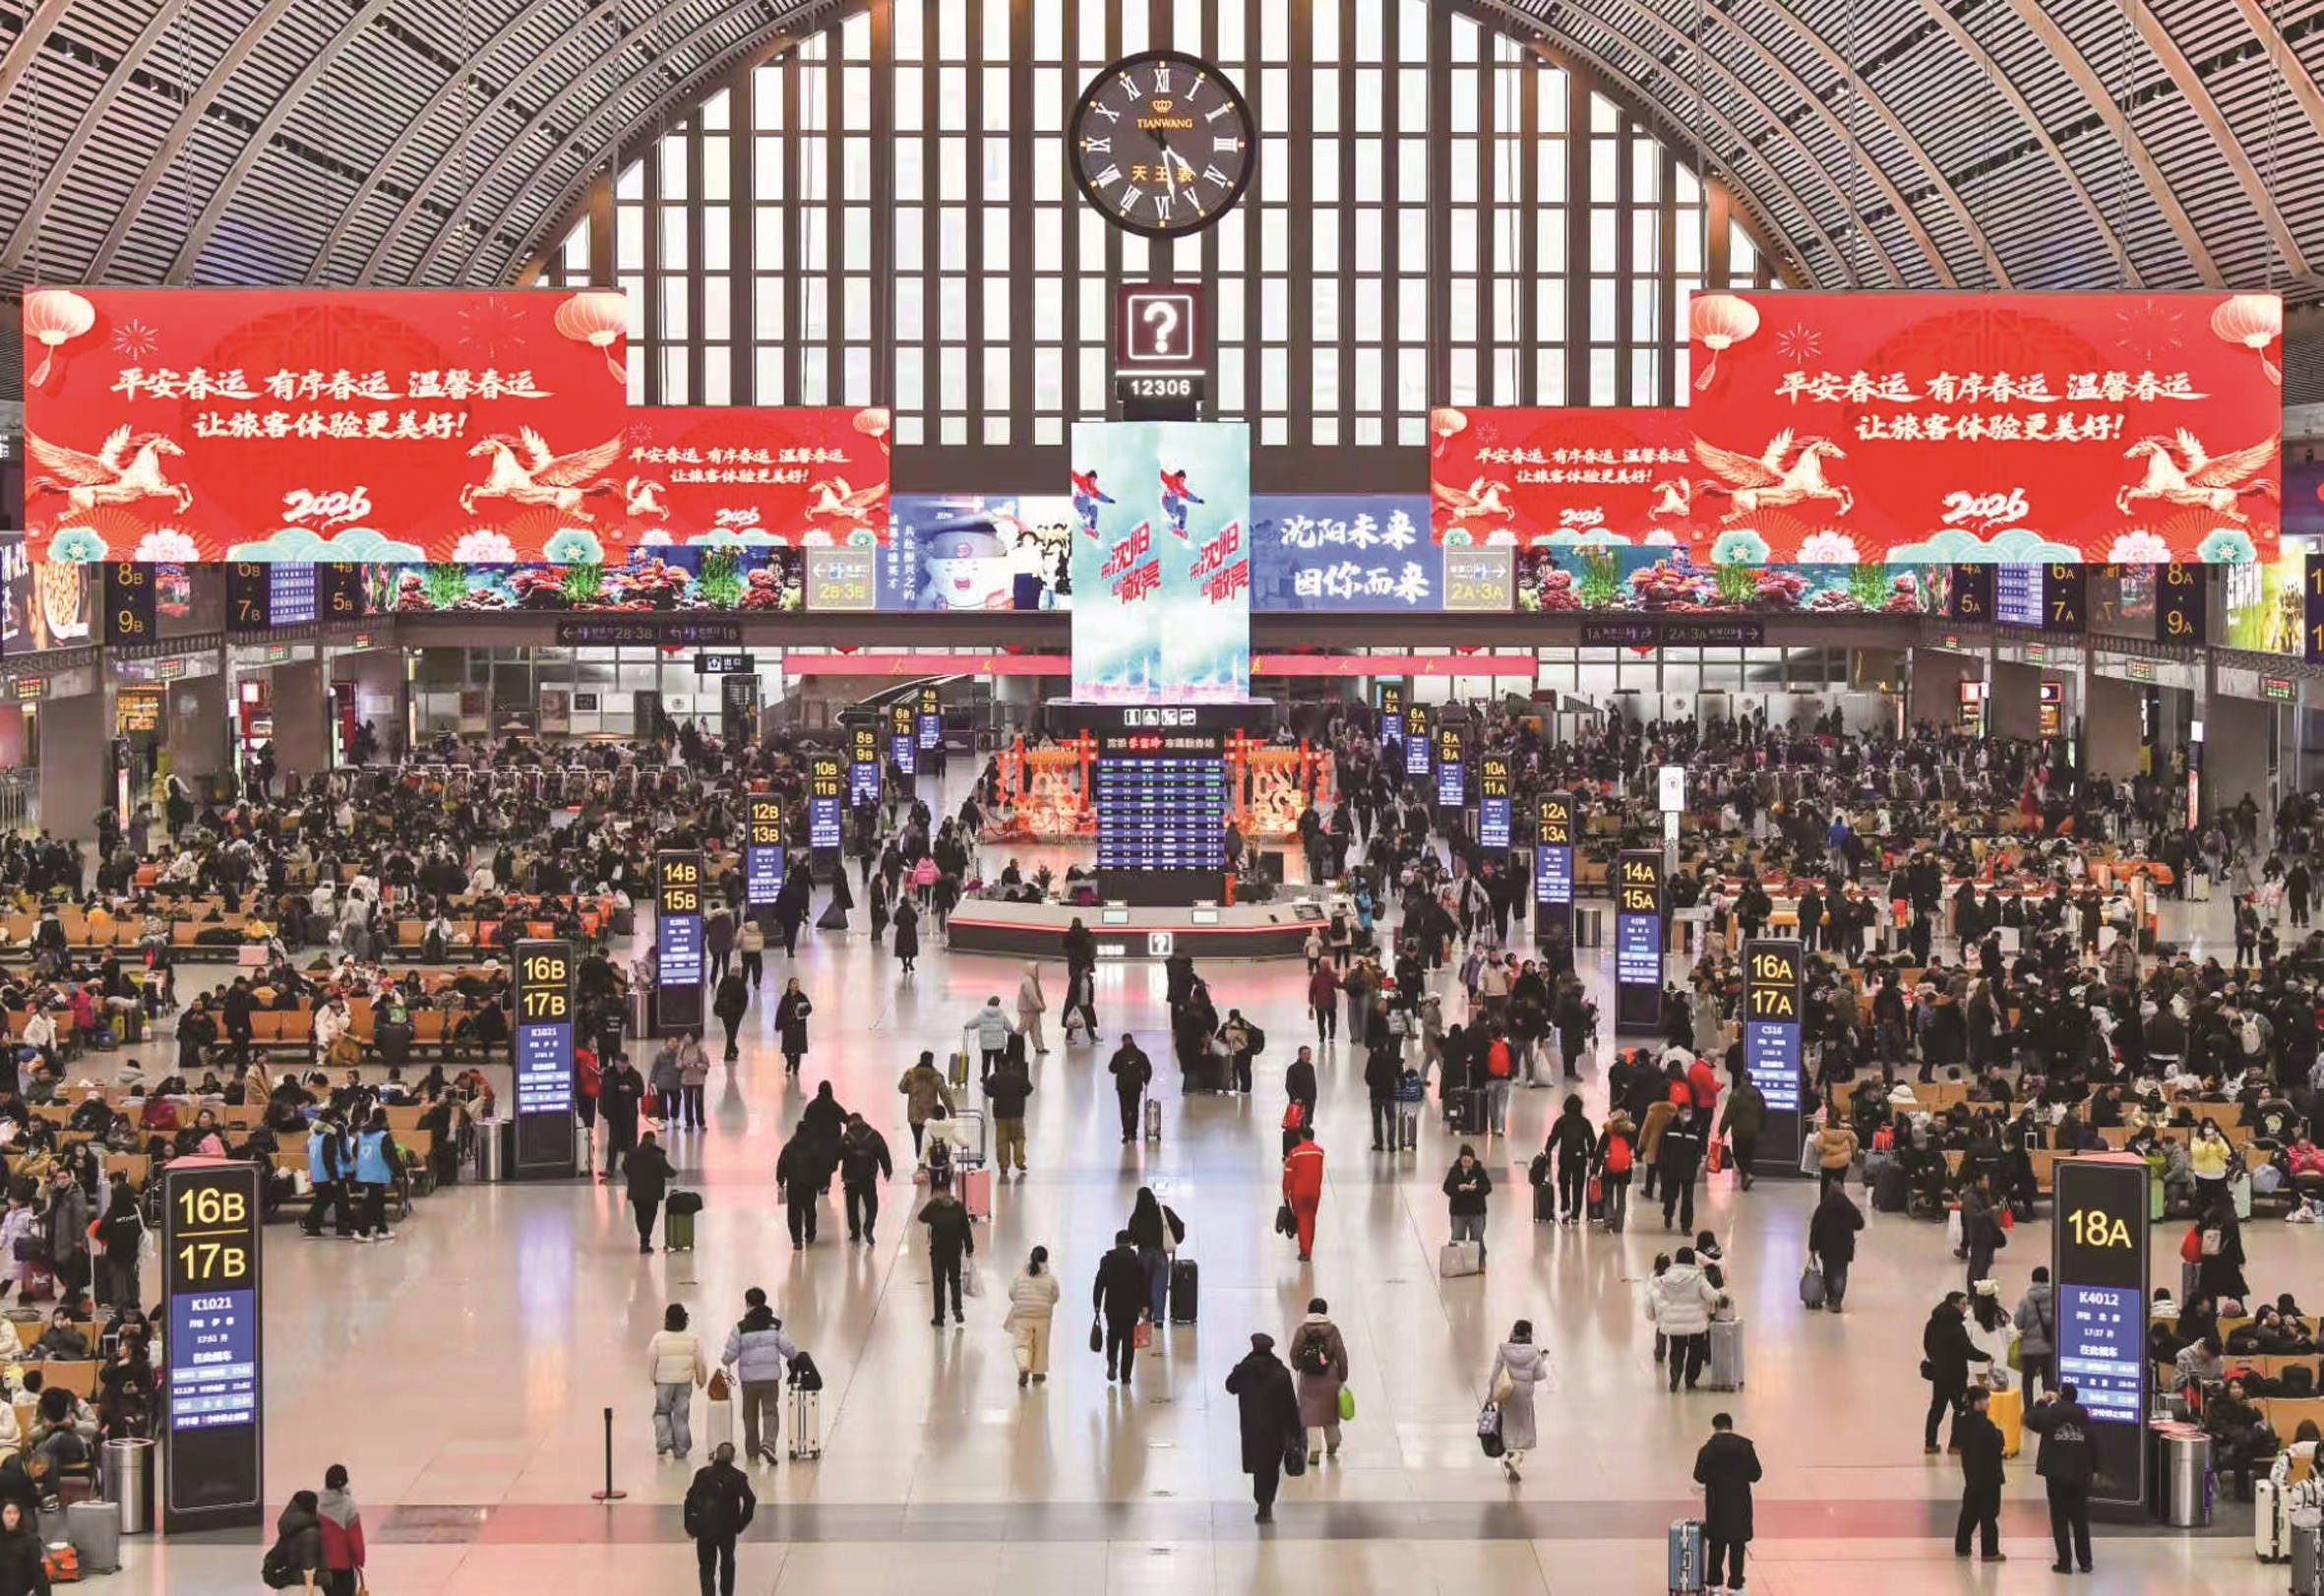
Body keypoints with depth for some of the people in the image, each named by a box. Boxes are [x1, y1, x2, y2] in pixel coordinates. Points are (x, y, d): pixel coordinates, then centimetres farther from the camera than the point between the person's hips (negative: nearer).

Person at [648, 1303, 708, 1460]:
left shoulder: (659, 1337, -9)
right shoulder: (692, 1338, -4)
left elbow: (651, 1359, -4)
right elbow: (699, 1361, 1)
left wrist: (652, 1377, 11)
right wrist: (701, 1379, 16)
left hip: (664, 1381, -1)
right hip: (685, 1382, 1)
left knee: (662, 1411, 15)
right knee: (682, 1415, 8)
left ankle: (664, 1441, -3)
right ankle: (681, 1449, 9)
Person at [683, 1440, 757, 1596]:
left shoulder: (702, 1474, 1)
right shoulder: (737, 1477, -3)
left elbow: (690, 1499, -3)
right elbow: (750, 1500, -14)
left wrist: (689, 1526, 3)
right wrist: (741, 1524, -3)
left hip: (704, 1529, 0)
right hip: (727, 1529, 0)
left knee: (707, 1568, 5)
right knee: (727, 1564, 24)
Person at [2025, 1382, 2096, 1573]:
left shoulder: (2051, 1413, -9)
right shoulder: (2083, 1414, -2)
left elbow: (2030, 1419, 5)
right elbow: (2093, 1441, 0)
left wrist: (2042, 1401, 15)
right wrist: (2093, 1468, 7)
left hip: (2056, 1475, -3)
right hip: (2080, 1475, 3)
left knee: (2060, 1519, 3)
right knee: (2080, 1519, 13)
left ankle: (2065, 1562, 0)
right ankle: (2085, 1562, 15)